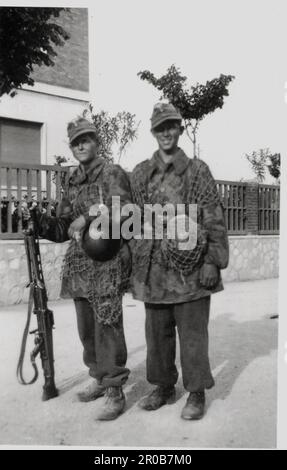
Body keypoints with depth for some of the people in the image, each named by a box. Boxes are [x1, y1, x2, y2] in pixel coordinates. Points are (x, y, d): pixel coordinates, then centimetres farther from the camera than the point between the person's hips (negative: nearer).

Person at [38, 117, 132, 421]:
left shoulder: (112, 174, -2)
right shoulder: (73, 183, 17)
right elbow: (63, 228, 17)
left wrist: (89, 216, -19)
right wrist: (39, 222, 1)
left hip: (107, 263, -7)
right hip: (78, 267, 7)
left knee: (107, 328, -5)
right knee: (86, 330, 15)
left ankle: (115, 392, 6)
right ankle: (99, 379, 32)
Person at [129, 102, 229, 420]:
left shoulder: (198, 170, 1)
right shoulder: (140, 174, 11)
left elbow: (214, 220, -2)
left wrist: (212, 261, -10)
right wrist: (134, 262, 11)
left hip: (190, 266, -3)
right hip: (153, 268, 4)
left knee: (192, 332, 4)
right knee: (157, 332, 13)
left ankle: (197, 393, 20)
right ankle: (163, 387, 30)